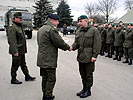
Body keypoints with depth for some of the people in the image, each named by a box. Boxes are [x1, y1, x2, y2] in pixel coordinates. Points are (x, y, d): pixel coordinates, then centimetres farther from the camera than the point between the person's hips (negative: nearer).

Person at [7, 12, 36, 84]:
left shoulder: (20, 27, 16)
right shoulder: (12, 28, -16)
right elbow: (12, 41, -23)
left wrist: (24, 49, 21)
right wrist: (15, 51, -26)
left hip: (22, 50, 10)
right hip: (17, 51, -10)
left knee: (23, 64, 19)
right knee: (15, 65, 2)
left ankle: (27, 76, 30)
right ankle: (13, 79, 14)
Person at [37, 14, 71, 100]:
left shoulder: (41, 29, 15)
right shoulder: (52, 29, -17)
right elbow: (59, 42, -17)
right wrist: (68, 47, 1)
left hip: (42, 59, 10)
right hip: (49, 60, -10)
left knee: (45, 78, 18)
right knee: (51, 79, 1)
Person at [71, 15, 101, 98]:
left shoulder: (93, 30, -9)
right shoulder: (78, 31, 11)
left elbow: (97, 44, -11)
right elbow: (76, 42, 13)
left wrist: (94, 55, -16)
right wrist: (72, 47, -8)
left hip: (89, 58, -7)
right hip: (80, 57, 7)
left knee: (89, 75, 6)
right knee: (82, 74, 17)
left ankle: (88, 90, 20)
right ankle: (84, 88, 33)